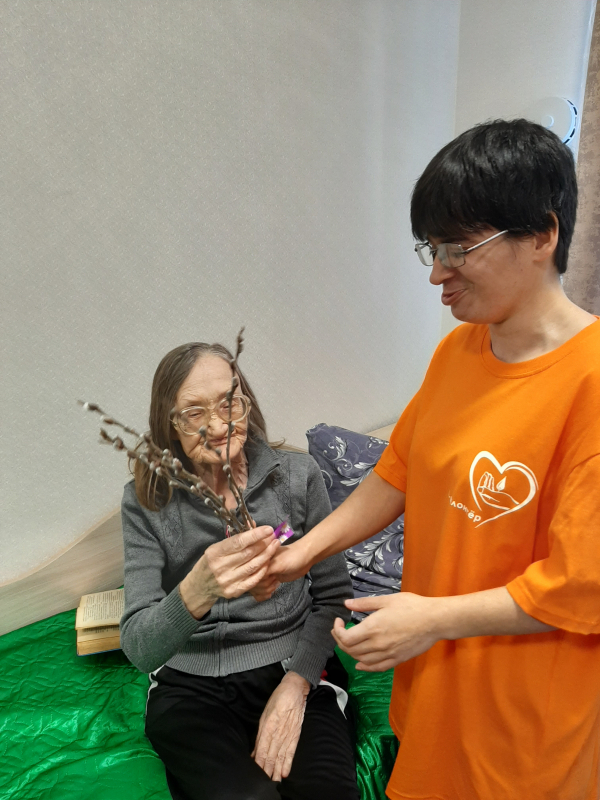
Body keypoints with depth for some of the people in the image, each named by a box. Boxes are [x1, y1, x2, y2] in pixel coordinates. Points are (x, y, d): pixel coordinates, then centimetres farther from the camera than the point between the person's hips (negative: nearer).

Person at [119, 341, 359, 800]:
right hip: (192, 688, 0)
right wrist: (197, 591, -35)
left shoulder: (298, 475, -6)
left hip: (296, 671, 1)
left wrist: (295, 684, -11)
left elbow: (333, 596, 1)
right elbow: (139, 649, -15)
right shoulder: (147, 501, -8)